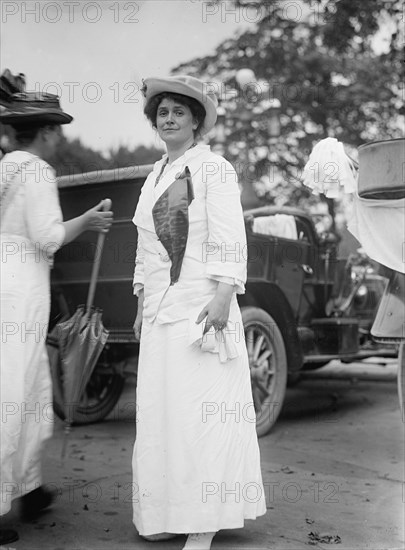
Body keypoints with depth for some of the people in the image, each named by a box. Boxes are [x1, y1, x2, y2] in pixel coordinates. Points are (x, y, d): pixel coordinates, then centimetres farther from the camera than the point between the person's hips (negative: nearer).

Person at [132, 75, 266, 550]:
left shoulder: (214, 168, -2)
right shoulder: (155, 176, 19)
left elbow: (229, 240, -10)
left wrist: (222, 297, -19)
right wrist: (141, 308, 18)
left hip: (200, 305, -7)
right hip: (160, 310, 7)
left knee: (204, 411, -5)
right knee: (160, 409, 8)